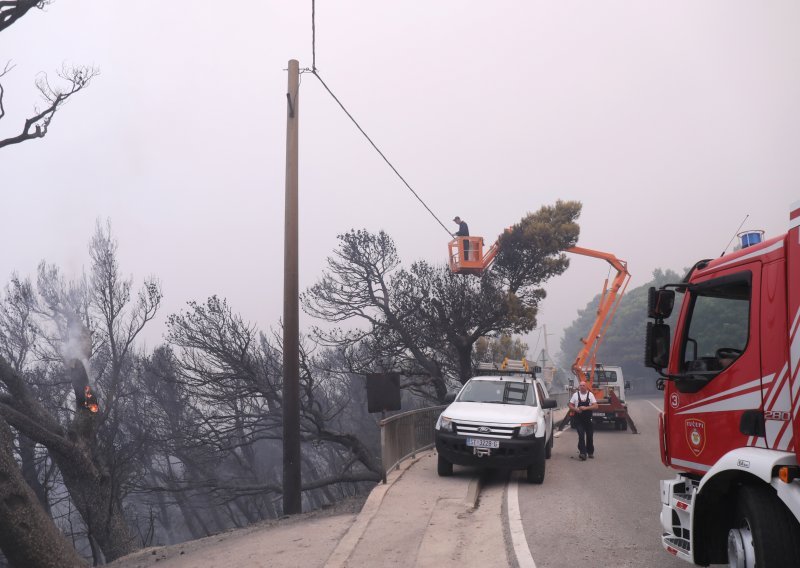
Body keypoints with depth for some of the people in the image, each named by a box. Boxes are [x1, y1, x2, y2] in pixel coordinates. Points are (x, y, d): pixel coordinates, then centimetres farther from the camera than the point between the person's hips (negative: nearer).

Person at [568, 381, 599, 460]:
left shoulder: (590, 394, 3)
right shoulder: (575, 395, 4)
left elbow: (595, 406, -4)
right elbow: (570, 406, 7)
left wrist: (586, 408, -19)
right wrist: (576, 409, -14)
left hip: (588, 419, 1)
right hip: (578, 419, -1)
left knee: (590, 436, 9)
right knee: (581, 435, -12)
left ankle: (590, 452, 27)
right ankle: (582, 452, -16)